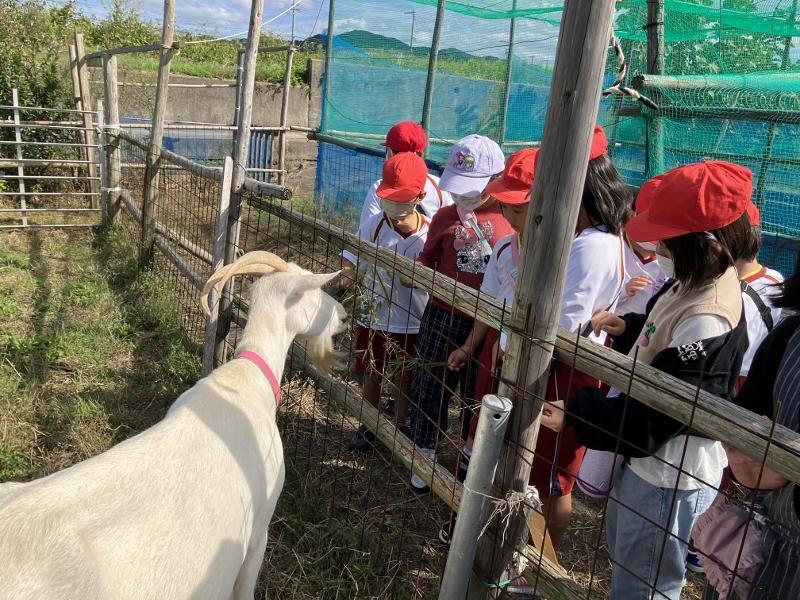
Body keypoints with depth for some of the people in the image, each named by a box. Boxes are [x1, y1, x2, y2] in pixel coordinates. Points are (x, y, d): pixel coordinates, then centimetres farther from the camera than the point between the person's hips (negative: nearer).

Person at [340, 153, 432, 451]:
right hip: (376, 318, 1)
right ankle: (369, 426, 42)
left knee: (405, 381, 18)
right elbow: (350, 263, -11)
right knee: (372, 376, 19)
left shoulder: (430, 233, -15)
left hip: (413, 324, -1)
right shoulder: (373, 226, -13)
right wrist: (345, 277, -30)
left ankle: (399, 426, 42)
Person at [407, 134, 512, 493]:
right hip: (444, 316, 1)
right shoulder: (445, 217, -4)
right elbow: (429, 259, 3)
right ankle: (425, 455, 32)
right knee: (431, 386, 11)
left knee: (478, 393, 17)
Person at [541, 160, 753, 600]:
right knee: (625, 562, 31)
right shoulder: (695, 282, -2)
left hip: (670, 476, -10)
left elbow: (652, 415, -28)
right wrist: (629, 326, 4)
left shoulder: (708, 323, -32)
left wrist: (574, 415, -24)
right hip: (645, 456, 10)